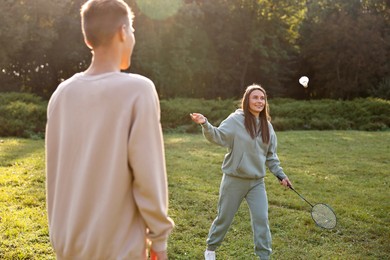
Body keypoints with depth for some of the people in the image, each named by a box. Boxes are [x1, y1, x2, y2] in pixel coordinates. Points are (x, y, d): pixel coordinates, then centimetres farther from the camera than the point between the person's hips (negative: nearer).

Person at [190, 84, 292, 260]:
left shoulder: (267, 126, 6)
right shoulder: (236, 120, -10)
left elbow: (271, 155, 14)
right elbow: (218, 137, -18)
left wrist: (280, 174, 11)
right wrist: (205, 124, -34)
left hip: (257, 182, 4)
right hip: (234, 180, -4)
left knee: (261, 219, 0)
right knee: (224, 218, 10)